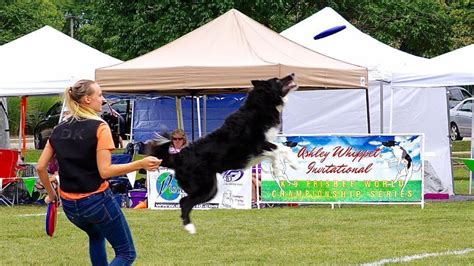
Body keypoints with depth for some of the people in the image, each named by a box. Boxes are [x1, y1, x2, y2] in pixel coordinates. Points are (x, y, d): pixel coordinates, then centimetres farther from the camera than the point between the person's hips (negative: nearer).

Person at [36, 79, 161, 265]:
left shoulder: (59, 130, 5)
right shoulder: (99, 127, -13)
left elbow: (40, 167, 5)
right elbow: (105, 171, -19)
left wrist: (51, 193, 20)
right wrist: (141, 164, -21)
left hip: (69, 205, 6)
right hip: (96, 200, -6)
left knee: (96, 236, 36)